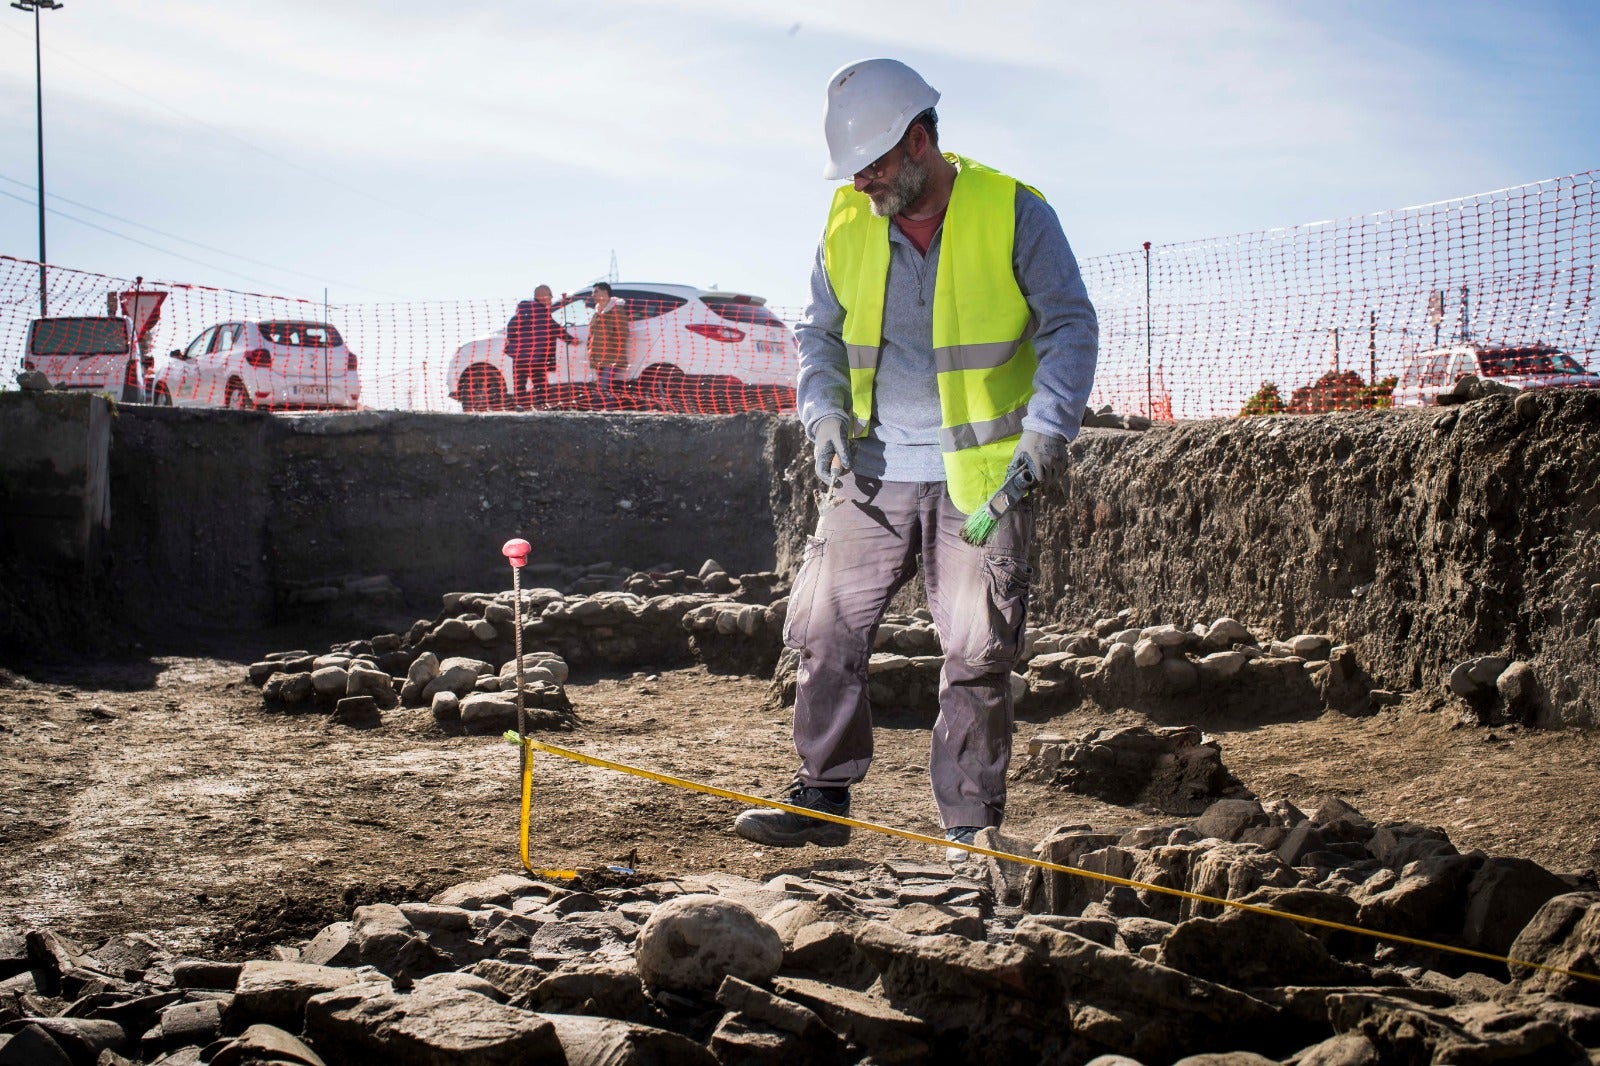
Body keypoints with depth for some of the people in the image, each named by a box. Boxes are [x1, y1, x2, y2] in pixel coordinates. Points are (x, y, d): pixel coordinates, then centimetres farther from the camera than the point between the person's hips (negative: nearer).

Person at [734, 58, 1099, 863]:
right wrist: (824, 410, -1)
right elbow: (820, 334, 17)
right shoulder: (846, 227, 6)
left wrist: (1049, 426, -15)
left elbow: (1070, 327, -2)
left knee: (978, 653, -2)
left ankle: (970, 826, 11)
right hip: (872, 474, 4)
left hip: (982, 477, -3)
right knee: (823, 628, 0)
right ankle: (822, 796, 15)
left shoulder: (1013, 214, -5)